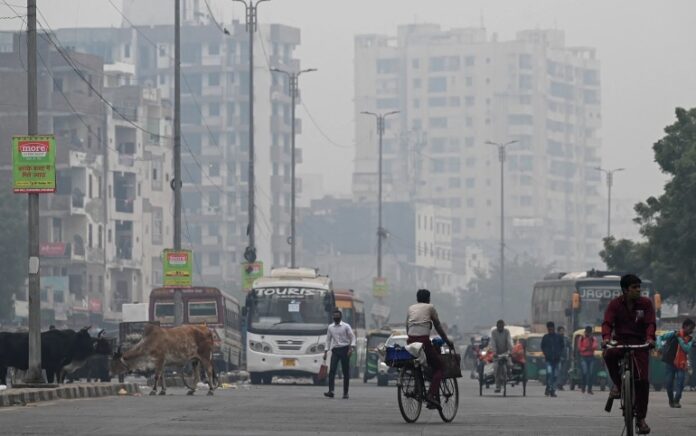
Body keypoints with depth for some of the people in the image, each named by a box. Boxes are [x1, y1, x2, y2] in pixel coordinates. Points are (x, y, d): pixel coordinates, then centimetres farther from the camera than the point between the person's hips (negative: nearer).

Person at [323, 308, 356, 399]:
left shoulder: (346, 326, -2)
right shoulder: (330, 327, 9)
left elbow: (352, 337, -3)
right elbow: (328, 340, 15)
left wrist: (351, 348, -16)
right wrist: (325, 352, 9)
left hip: (345, 349, -3)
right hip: (335, 350, 3)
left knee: (346, 372, 0)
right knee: (332, 370, -13)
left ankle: (345, 393, 7)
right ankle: (331, 391, -22)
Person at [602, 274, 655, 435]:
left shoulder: (646, 303, -1)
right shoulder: (615, 304, -1)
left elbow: (650, 323, -9)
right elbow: (607, 322, -12)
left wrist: (650, 338, -30)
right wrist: (606, 337, -33)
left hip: (639, 343, 0)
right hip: (620, 340, 0)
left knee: (642, 379, -11)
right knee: (609, 355, -36)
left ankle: (641, 418, -1)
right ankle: (617, 384, -9)